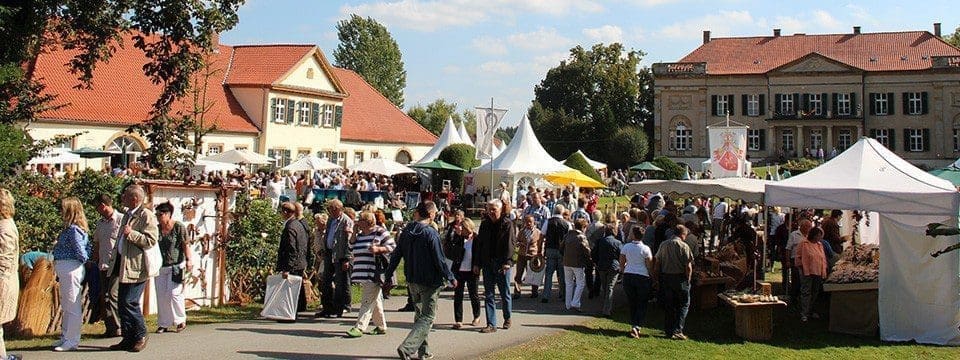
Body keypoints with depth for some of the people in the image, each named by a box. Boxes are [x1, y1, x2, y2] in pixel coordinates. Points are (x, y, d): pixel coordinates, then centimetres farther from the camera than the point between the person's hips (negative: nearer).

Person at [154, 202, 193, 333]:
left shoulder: (179, 227, -5)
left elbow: (186, 245, -6)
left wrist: (188, 260, -14)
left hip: (176, 266, -5)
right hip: (160, 267, 5)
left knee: (173, 293, -9)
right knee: (161, 295, 3)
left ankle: (181, 321, 8)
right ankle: (163, 324, 11)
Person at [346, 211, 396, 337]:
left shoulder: (380, 232, -6)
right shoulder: (360, 235, 17)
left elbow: (393, 247, -7)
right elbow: (352, 248, 17)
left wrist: (378, 249, -20)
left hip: (374, 275, -8)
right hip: (363, 275, 8)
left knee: (368, 301, -10)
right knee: (375, 301, 15)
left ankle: (360, 327, -13)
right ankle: (381, 326, 23)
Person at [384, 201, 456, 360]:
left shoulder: (406, 232, 2)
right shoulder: (431, 234, -17)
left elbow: (396, 256, 5)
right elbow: (439, 260, -16)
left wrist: (389, 275, 14)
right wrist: (451, 278, -3)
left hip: (412, 281, 7)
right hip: (429, 282, -7)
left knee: (420, 314, 21)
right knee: (427, 318, -1)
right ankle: (406, 347, -17)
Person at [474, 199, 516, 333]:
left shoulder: (507, 224, -4)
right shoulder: (484, 224, 10)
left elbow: (510, 244, -13)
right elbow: (478, 244, 12)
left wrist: (507, 262, -23)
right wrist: (476, 263, 8)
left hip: (502, 265, -4)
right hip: (487, 264, 4)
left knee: (505, 294, 7)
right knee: (488, 295, 2)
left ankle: (507, 318, 29)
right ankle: (491, 324, 5)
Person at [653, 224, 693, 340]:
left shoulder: (663, 245, 5)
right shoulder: (683, 246, -11)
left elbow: (656, 263, 7)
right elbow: (688, 267, -14)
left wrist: (658, 277, 14)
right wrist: (688, 280, -2)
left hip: (665, 277, 5)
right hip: (679, 278, -5)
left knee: (668, 305, 14)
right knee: (683, 304, 5)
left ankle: (668, 330, 19)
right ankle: (677, 331, -3)